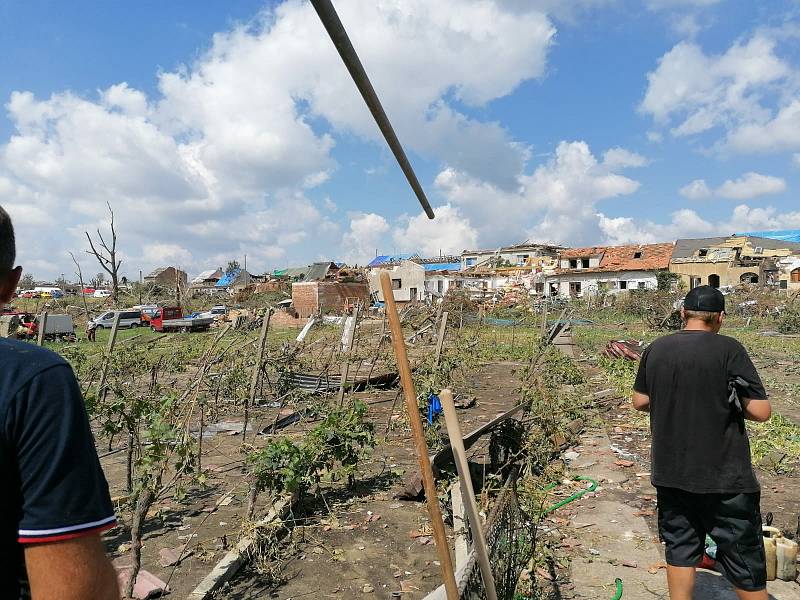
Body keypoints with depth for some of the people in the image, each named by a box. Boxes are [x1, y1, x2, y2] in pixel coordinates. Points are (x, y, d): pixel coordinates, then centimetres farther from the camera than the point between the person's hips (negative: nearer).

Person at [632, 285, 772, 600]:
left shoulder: (655, 349, -1)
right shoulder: (728, 349, -14)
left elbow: (640, 401, 7)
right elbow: (761, 411, -14)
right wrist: (732, 407, 5)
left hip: (670, 472, 4)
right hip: (724, 475, -4)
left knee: (680, 548, 17)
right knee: (744, 556, 12)